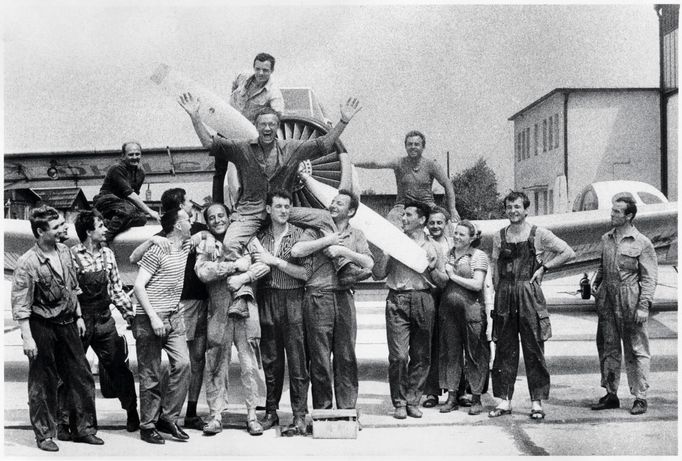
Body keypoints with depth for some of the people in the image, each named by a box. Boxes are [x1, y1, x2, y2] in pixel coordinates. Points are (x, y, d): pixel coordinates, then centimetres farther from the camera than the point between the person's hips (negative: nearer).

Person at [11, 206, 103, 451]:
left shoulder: (65, 251, 3)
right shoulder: (28, 263, -17)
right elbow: (20, 304, -15)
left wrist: (79, 316, 15)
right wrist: (27, 338, -17)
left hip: (67, 324, 6)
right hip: (42, 328, -6)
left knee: (82, 377, 9)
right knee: (42, 384, 5)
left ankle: (83, 428, 21)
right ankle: (44, 434, 19)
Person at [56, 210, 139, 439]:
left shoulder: (107, 254, 6)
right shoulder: (71, 256, -10)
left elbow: (116, 288, 11)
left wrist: (130, 314, 7)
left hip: (105, 320, 4)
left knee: (118, 367, 9)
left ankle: (132, 412, 23)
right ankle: (64, 422, 13)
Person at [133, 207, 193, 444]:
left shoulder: (185, 248, 10)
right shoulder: (157, 251, -12)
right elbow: (138, 286, -15)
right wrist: (153, 317, -20)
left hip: (174, 317, 7)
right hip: (150, 318, -7)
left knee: (183, 363, -5)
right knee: (150, 375, -1)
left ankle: (168, 418, 6)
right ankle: (148, 426, 9)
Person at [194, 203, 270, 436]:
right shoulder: (204, 245, 10)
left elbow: (264, 265, -2)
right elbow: (202, 272, -9)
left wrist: (241, 278, -14)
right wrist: (235, 265, -11)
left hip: (244, 310, 0)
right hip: (218, 312, 0)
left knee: (249, 364, -1)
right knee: (216, 365, 1)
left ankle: (252, 415, 6)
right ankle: (215, 415, 8)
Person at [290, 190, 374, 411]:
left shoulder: (356, 235, 15)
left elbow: (369, 263, 1)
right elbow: (296, 251, -8)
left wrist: (343, 250, -8)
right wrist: (328, 240, -6)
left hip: (344, 297, 2)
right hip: (318, 296, -2)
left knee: (346, 357, 4)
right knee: (320, 357, 0)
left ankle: (347, 409, 12)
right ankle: (321, 409, 9)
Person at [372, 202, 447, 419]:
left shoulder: (432, 248, 14)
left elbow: (443, 282, 13)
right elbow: (378, 274, 8)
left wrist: (432, 268, -5)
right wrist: (385, 252, -4)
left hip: (423, 301, 1)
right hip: (398, 301, -1)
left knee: (421, 356, 2)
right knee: (398, 355, -9)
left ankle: (413, 401, 13)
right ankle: (399, 403, 2)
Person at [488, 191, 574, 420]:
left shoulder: (539, 234, 0)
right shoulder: (499, 237, 10)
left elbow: (568, 252, 3)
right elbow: (495, 271, 13)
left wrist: (544, 267, -2)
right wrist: (500, 294, 3)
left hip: (530, 294, -3)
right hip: (504, 296, 3)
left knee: (534, 349, 0)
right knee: (504, 348, 5)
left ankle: (536, 401, 7)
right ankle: (504, 400, 13)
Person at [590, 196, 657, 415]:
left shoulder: (642, 243, -5)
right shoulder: (606, 239, 12)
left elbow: (649, 276, -7)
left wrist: (644, 305, -13)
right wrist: (596, 284, 7)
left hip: (630, 302, -6)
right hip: (607, 301, 6)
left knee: (636, 351, 1)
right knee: (607, 348, 10)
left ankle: (640, 397, 9)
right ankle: (611, 394, 20)